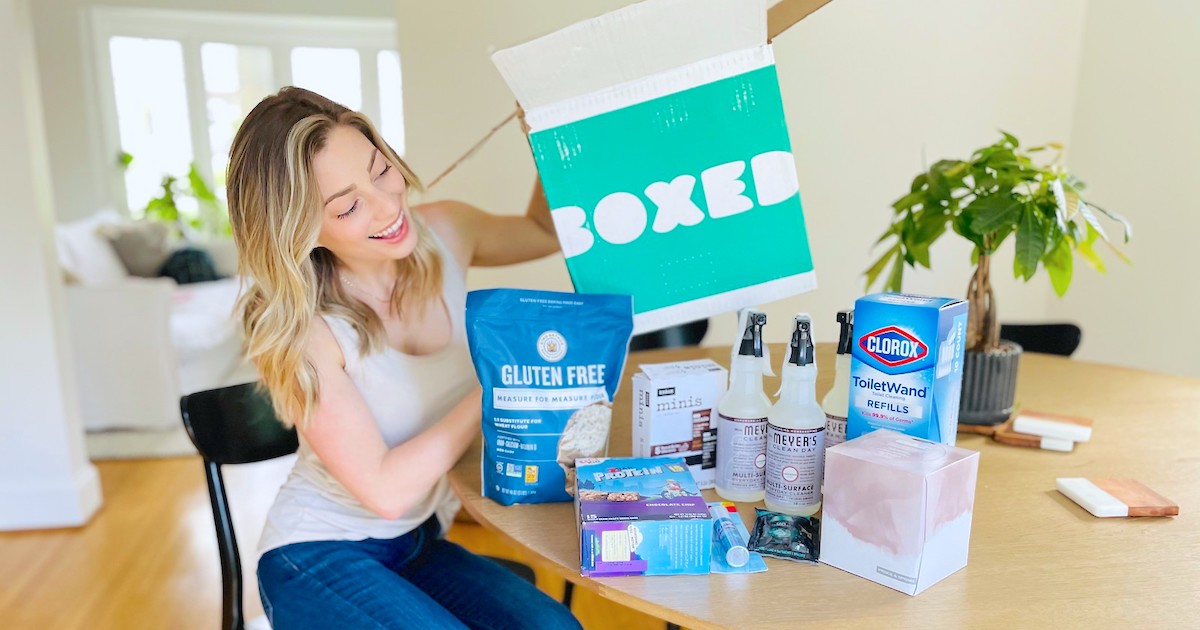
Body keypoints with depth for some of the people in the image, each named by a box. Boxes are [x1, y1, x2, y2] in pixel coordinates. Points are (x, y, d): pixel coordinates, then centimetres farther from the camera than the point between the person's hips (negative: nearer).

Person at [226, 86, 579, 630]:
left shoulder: (443, 234, -9)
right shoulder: (297, 332, -22)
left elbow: (544, 232, 10)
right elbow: (386, 489, -22)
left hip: (421, 542, 4)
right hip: (318, 559, -4)